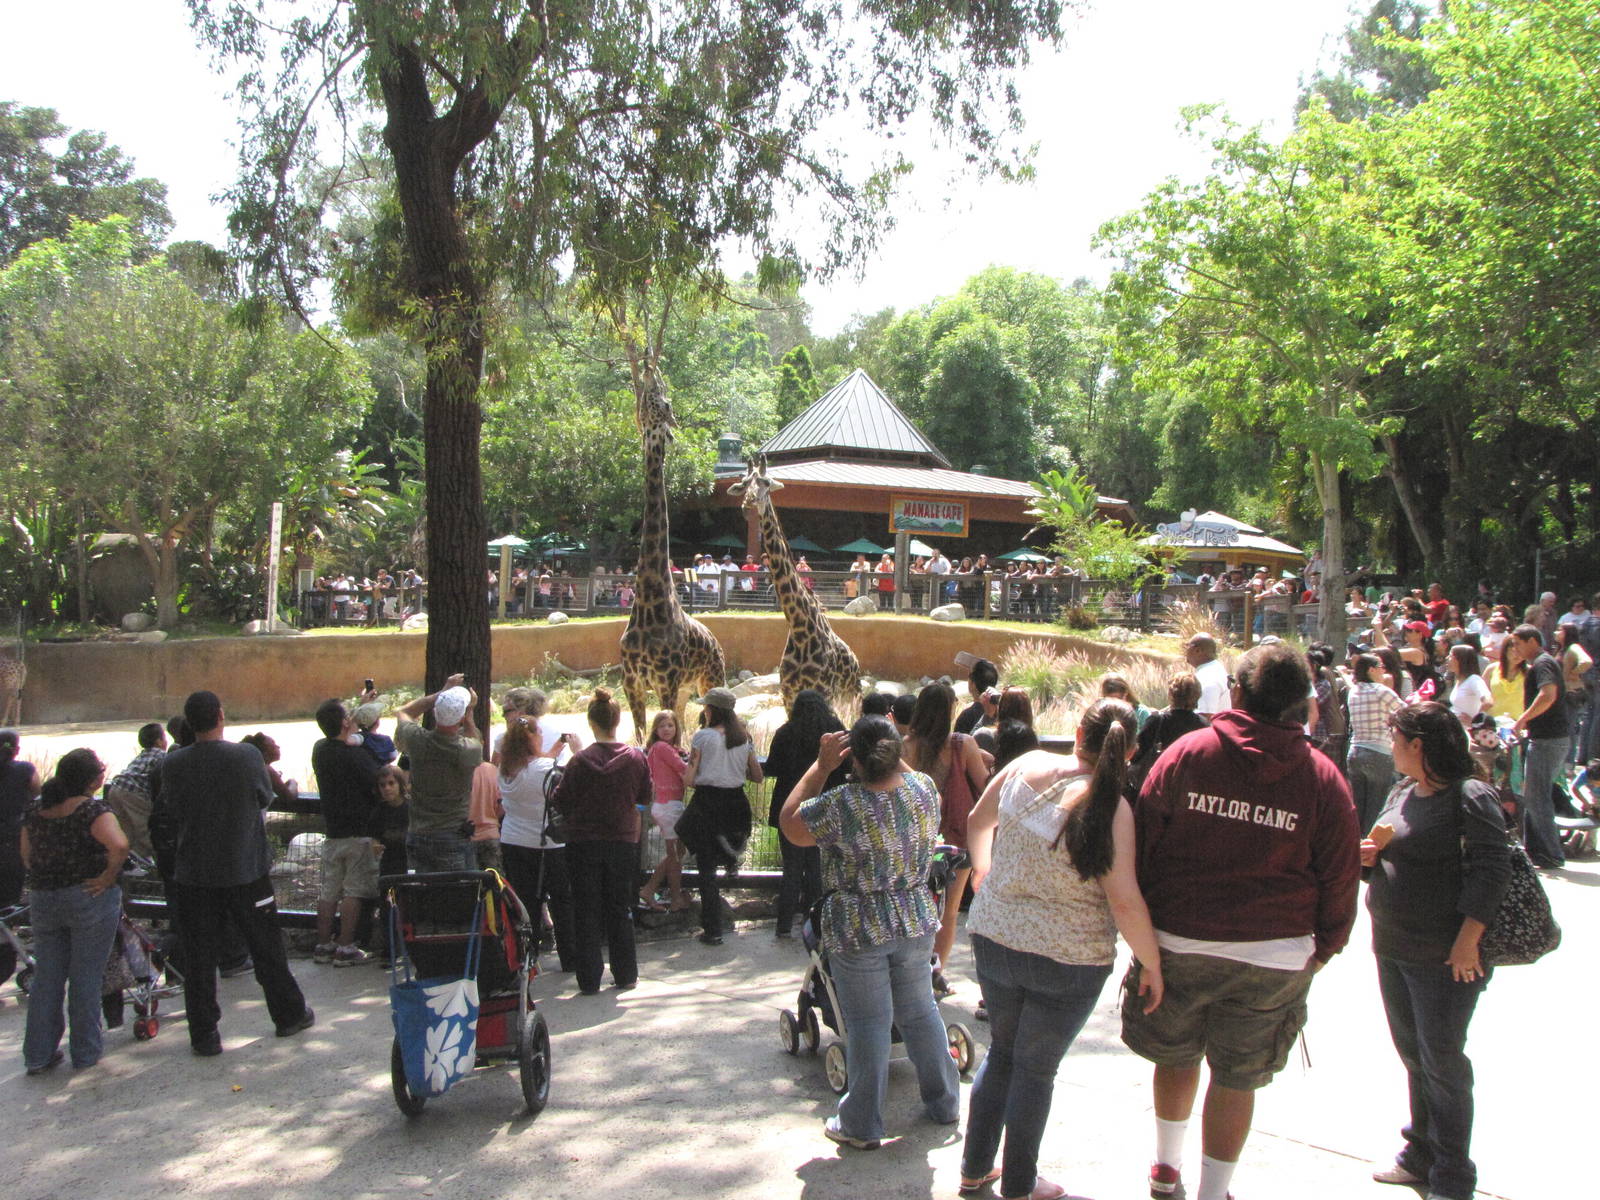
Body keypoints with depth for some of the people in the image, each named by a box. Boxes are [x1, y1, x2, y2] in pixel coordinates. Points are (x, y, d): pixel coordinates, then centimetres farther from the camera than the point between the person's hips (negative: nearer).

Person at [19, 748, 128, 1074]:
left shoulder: (36, 812, 4)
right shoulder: (93, 810, -16)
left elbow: (27, 858, 10)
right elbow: (119, 845, -32)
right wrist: (108, 876, -18)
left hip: (42, 901, 5)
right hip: (89, 899, -5)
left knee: (45, 979, 15)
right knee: (86, 979, 5)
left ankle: (38, 1054, 21)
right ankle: (85, 1054, 14)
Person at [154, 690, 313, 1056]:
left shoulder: (172, 764, -9)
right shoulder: (246, 756, -13)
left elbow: (170, 809, 6)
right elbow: (265, 797, 2)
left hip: (194, 875, 1)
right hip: (246, 871, 0)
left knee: (198, 956, 10)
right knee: (266, 949, 14)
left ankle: (204, 1035, 14)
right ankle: (289, 1014, 27)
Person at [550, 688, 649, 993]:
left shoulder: (581, 761, -14)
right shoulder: (636, 757, -7)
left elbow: (561, 803, -7)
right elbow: (644, 797, 6)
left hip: (584, 844, -2)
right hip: (623, 841, 2)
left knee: (586, 911, 8)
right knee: (620, 910, 14)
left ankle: (589, 979, 10)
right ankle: (625, 976, 20)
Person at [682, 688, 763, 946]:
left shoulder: (702, 736, -8)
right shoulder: (744, 737, 5)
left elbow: (688, 779, -11)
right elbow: (757, 776, 9)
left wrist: (693, 779, 11)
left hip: (707, 800, -4)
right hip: (736, 803, 4)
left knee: (706, 868, 4)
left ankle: (712, 930, 5)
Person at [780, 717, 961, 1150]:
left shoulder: (841, 805, -22)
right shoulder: (924, 788, -7)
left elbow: (789, 825, -5)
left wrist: (821, 766, -6)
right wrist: (891, 754, 9)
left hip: (859, 932, -5)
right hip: (916, 922, 5)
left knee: (868, 1024, 6)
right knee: (919, 1012, 19)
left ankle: (863, 1126, 18)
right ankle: (944, 1102, 33)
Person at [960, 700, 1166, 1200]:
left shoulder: (1028, 765, -4)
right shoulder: (1111, 808, -19)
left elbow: (977, 821, 11)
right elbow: (1124, 901, -20)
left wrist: (982, 868, 28)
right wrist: (1152, 965, -6)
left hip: (994, 939, 4)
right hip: (1068, 959, -4)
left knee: (1001, 1051, 23)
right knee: (1036, 1069, 12)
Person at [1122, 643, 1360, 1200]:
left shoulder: (1185, 755, -6)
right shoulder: (1323, 778, -5)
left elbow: (1143, 841, -2)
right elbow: (1339, 877, 1)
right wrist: (1324, 947, 15)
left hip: (1177, 941, 1)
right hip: (1275, 957, 0)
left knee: (1176, 1054, 21)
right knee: (1237, 1077, 12)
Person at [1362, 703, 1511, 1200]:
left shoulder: (1471, 797, -14)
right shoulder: (1401, 794, 11)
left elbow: (1492, 870, -20)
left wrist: (1467, 942, -24)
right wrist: (1367, 856, -1)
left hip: (1443, 957, -8)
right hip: (1392, 948, 8)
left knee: (1442, 1062, 2)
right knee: (1413, 1055, 18)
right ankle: (1421, 1154, 33)